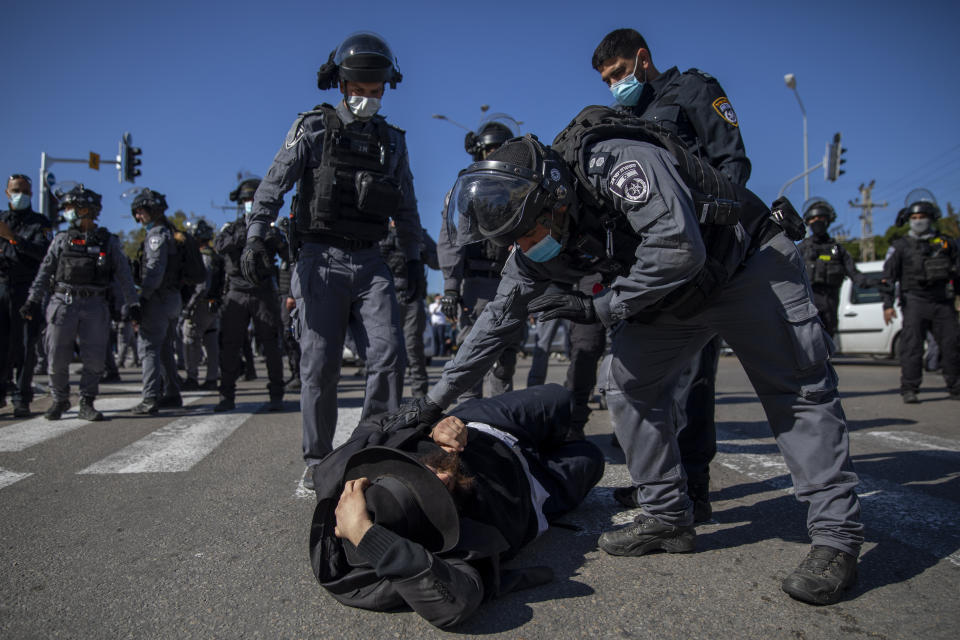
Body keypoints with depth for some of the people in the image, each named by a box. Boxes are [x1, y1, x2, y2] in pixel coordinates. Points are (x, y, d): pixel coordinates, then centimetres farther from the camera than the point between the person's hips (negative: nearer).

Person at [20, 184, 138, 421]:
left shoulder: (108, 241, 8)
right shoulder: (61, 240, 11)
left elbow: (124, 275, 8)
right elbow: (45, 271, 9)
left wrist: (132, 304, 2)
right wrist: (33, 300, 2)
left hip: (95, 306, -1)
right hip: (63, 303, 1)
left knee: (94, 358, -3)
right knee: (57, 358, 2)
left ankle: (86, 404, 9)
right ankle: (60, 400, 21)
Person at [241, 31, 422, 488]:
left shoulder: (392, 140, 16)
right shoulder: (313, 128, 4)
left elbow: (406, 206, 22)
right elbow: (275, 183, -5)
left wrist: (413, 257, 20)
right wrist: (256, 235, -18)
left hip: (369, 263, 3)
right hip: (321, 261, -3)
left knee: (388, 356, -7)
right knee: (320, 365, -2)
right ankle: (317, 460, 12)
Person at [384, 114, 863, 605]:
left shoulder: (616, 162, -33)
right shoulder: (538, 249, -10)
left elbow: (680, 247, -39)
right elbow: (499, 317, -5)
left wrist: (601, 308, -29)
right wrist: (436, 399, -5)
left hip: (749, 262, -6)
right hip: (674, 296, 7)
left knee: (796, 389, -11)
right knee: (626, 383, -3)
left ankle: (837, 538, -1)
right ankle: (667, 518, 6)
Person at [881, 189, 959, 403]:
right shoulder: (901, 245, 6)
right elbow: (888, 276, 2)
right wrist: (888, 304, -6)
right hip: (914, 303, -2)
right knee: (912, 345, -8)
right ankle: (909, 390, -5)